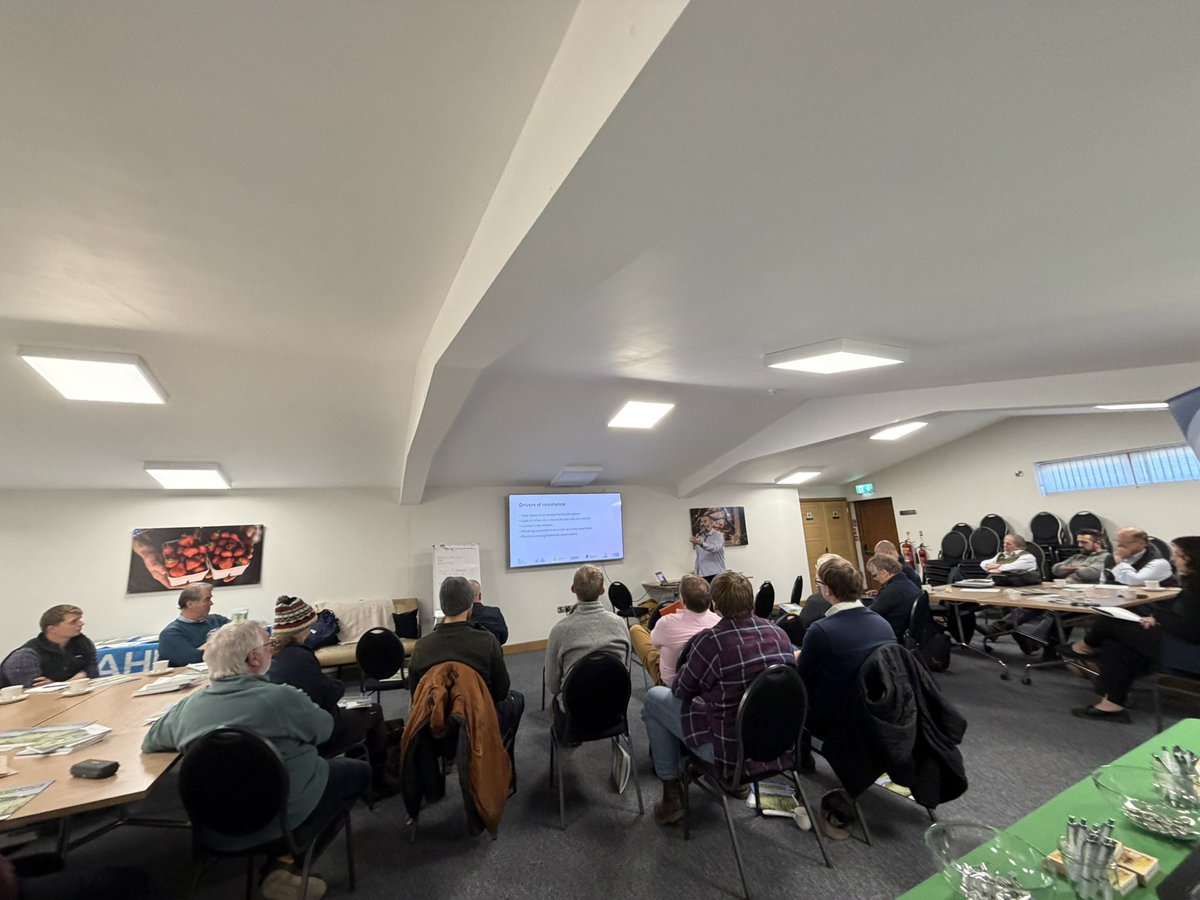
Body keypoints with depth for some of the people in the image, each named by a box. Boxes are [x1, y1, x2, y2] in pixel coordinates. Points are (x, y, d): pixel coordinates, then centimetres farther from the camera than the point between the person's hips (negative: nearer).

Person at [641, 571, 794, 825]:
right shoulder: (779, 634, -7)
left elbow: (681, 690, -9)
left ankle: (672, 793, 16)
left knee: (654, 698, 11)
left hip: (728, 749, -6)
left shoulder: (711, 640, -23)